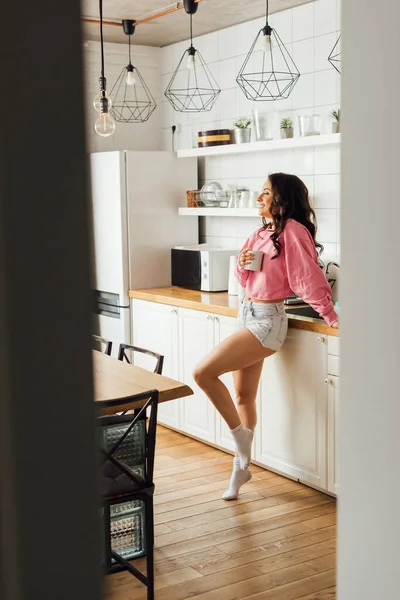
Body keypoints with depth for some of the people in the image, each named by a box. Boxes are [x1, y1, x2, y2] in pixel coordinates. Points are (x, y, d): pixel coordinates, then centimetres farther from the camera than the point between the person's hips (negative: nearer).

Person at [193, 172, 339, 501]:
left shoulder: (292, 230, -14)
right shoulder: (262, 233, 12)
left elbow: (309, 278, -14)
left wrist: (332, 317, -14)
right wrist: (242, 264, -3)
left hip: (267, 320, -9)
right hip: (247, 314, 9)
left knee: (203, 372, -16)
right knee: (244, 396, 13)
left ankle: (240, 439, 2)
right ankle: (241, 466, 26)